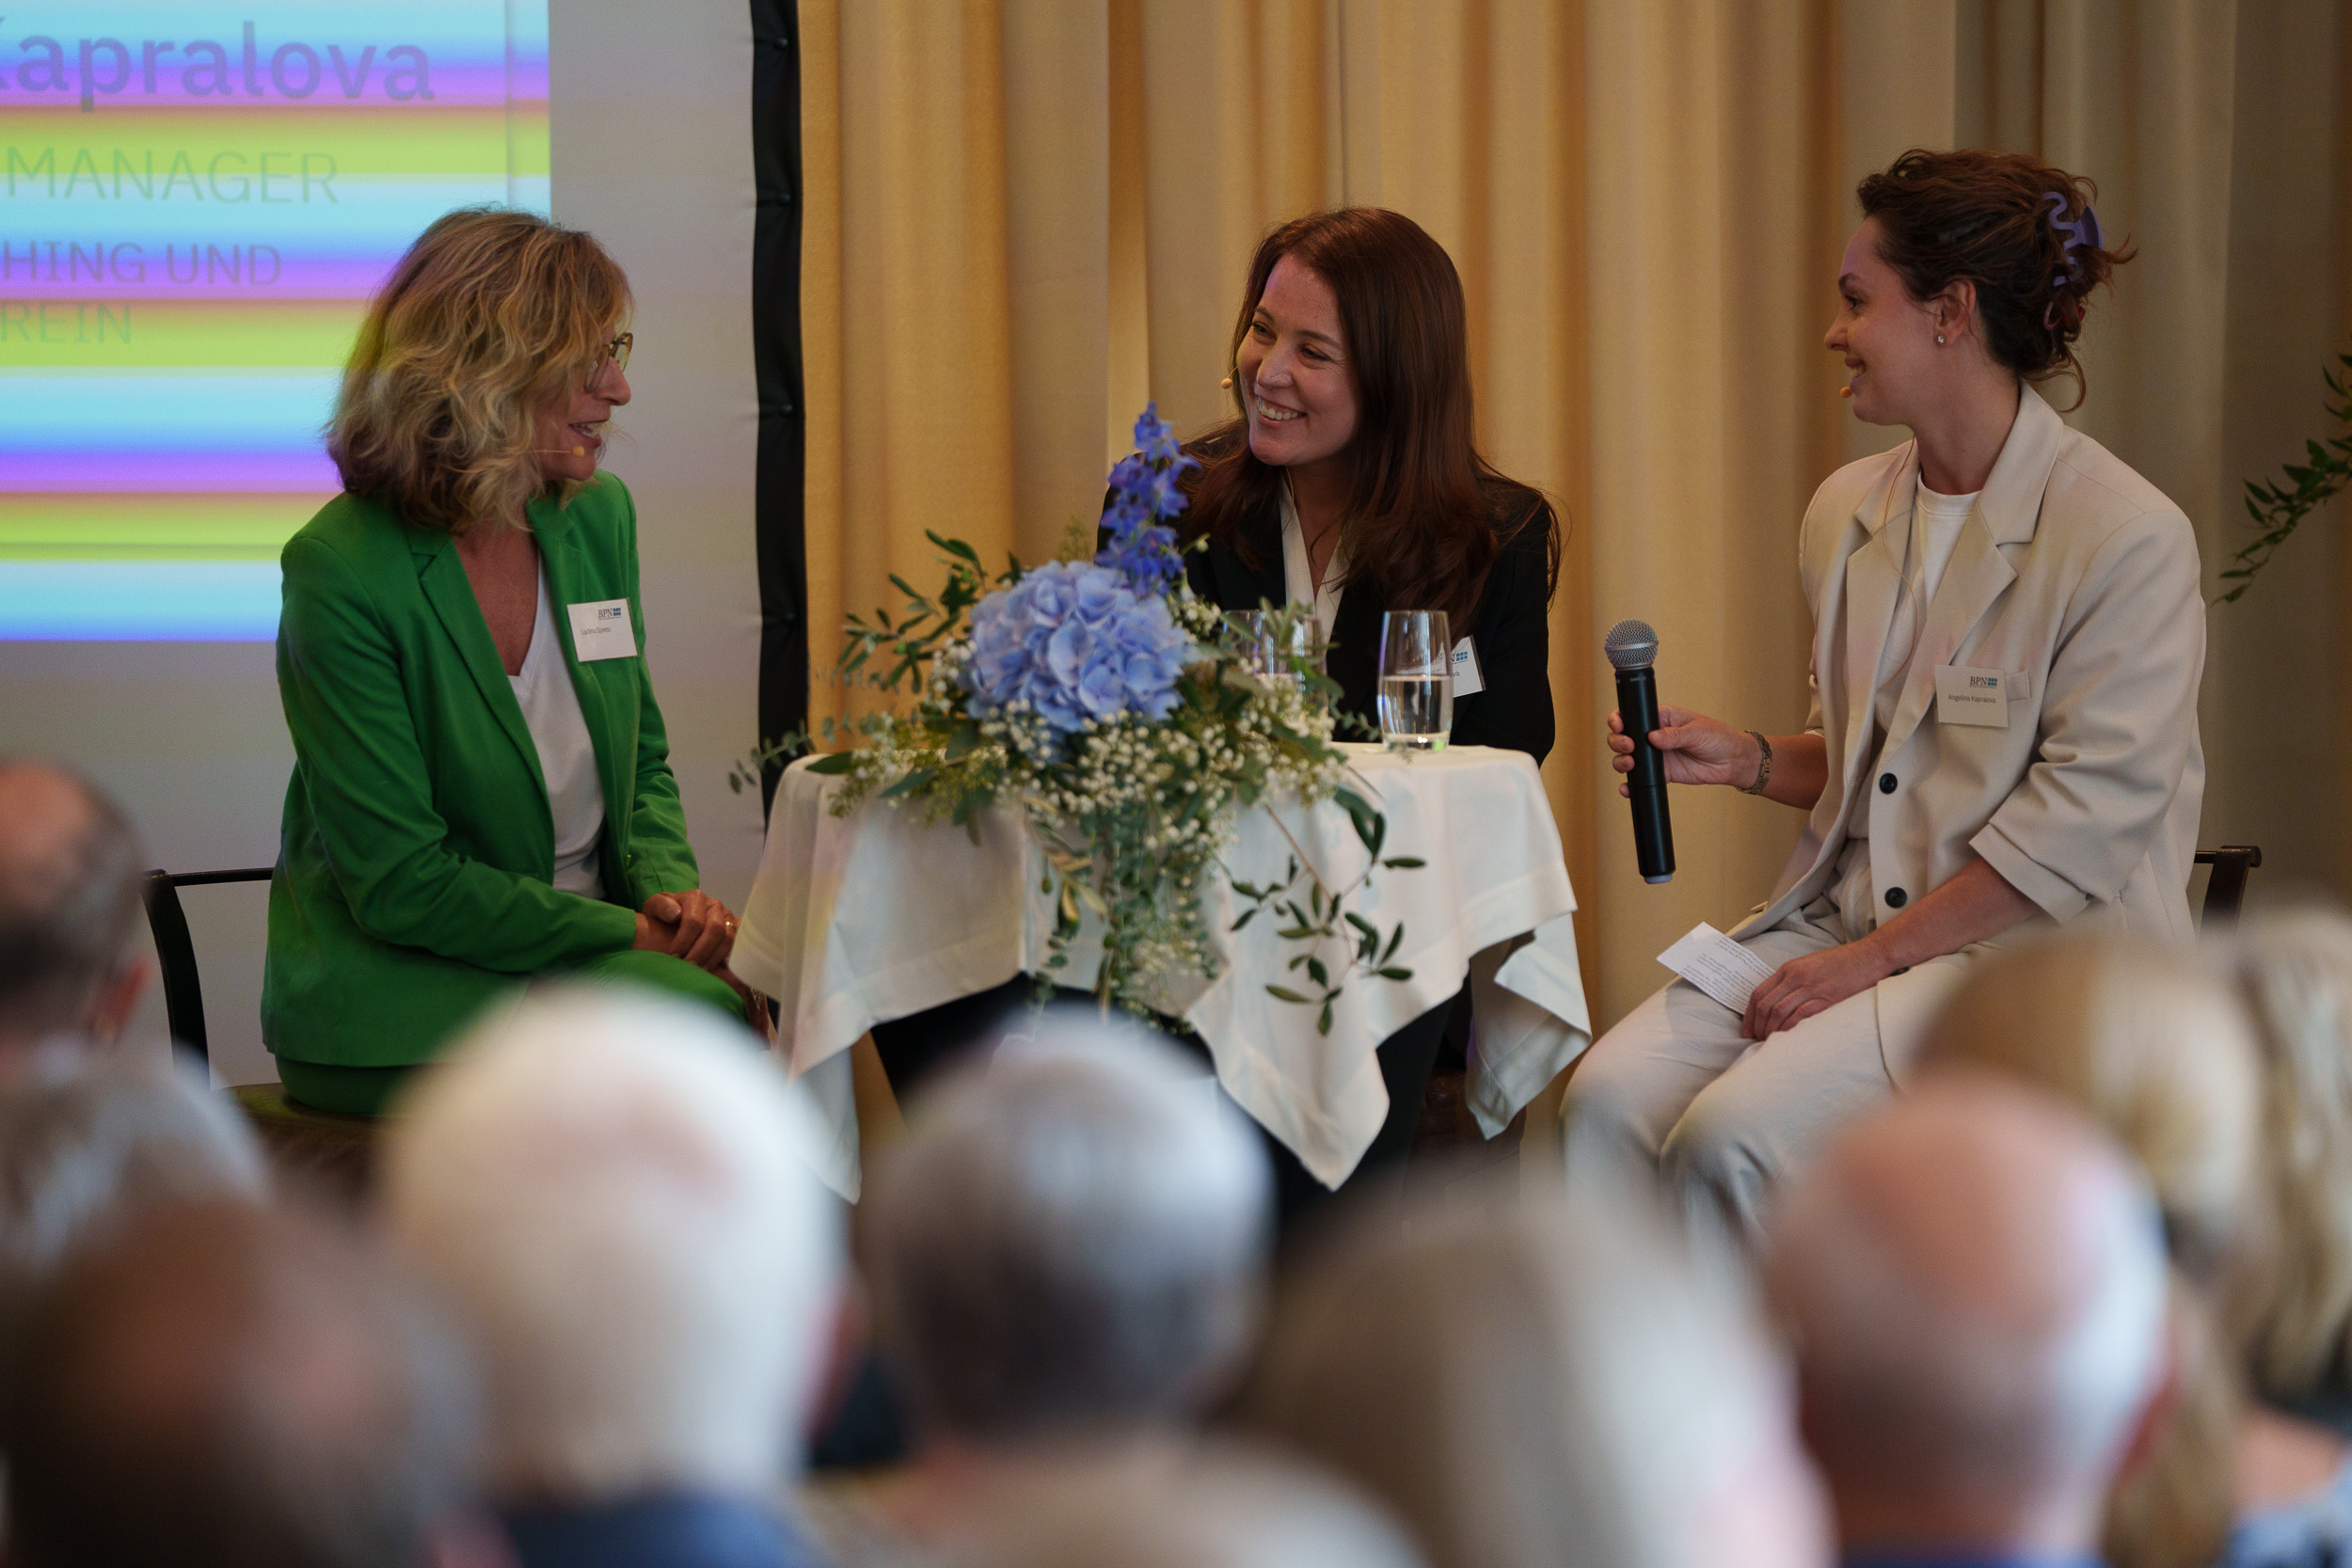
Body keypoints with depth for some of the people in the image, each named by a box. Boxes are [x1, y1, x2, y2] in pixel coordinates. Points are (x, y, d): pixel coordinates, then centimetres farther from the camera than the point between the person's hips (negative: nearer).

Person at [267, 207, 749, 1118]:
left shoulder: (598, 516, 8)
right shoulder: (339, 570, -13)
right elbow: (401, 881, -15)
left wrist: (670, 888, -4)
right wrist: (627, 935, -18)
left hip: (582, 958, 6)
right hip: (391, 994, -6)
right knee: (705, 1017, -29)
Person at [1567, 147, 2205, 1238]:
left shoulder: (2126, 536, -12)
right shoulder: (1848, 512, 13)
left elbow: (2083, 827, -16)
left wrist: (1872, 958, -17)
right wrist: (1750, 761, 4)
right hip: (1848, 913, 7)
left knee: (1733, 1135, -27)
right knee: (1610, 1096, -19)